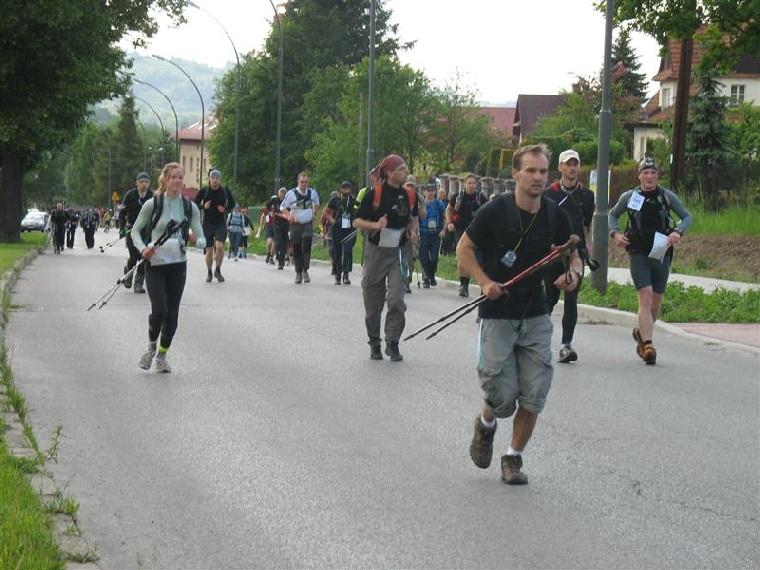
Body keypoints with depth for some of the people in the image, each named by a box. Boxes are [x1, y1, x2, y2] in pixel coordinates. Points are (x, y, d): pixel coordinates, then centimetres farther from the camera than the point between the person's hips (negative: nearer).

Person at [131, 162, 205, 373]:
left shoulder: (190, 207, 2)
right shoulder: (153, 204, -6)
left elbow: (202, 240, 4)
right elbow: (135, 230, 4)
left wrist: (195, 240, -20)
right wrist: (143, 248, -14)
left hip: (178, 264, 3)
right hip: (155, 263, -3)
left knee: (172, 312, 4)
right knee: (159, 310, -13)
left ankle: (162, 355, 22)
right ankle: (151, 346, 15)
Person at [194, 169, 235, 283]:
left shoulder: (225, 191, -2)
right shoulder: (204, 191, -5)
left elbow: (232, 204, 12)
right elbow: (195, 204, 3)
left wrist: (225, 208, -8)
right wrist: (203, 206, -16)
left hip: (220, 223, 0)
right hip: (207, 223, 0)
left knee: (219, 246, -20)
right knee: (209, 251, 3)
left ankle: (218, 270, 1)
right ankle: (209, 273, 25)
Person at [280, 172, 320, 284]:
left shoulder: (313, 192, 1)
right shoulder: (291, 193, -7)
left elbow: (316, 203, 23)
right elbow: (283, 207, 3)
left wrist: (314, 214, 12)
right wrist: (289, 215, -11)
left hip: (308, 224, 1)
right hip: (296, 225, -1)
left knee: (307, 247, -16)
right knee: (296, 249, 2)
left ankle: (305, 271, -13)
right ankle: (298, 273, 13)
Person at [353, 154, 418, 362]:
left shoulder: (409, 196, 4)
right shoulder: (374, 194, -9)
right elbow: (357, 221, -7)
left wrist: (410, 230, 7)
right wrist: (376, 225, -23)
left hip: (397, 253, 2)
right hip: (375, 251, -2)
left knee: (397, 299, -12)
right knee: (373, 303, 6)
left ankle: (392, 343, -2)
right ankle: (374, 344, 22)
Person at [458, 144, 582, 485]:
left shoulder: (554, 215, 0)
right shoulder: (495, 211, -10)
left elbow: (572, 256, 14)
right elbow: (464, 248, 0)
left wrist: (573, 274, -9)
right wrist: (485, 282, -13)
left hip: (536, 316, 3)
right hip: (497, 315, -3)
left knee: (534, 397, -1)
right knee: (502, 395, -6)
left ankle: (514, 457, 18)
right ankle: (485, 424, 29)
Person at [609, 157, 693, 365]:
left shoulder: (667, 196, 2)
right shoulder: (629, 197, 2)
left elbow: (687, 217, 8)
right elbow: (613, 215, 17)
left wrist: (678, 232, -12)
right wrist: (615, 233, -2)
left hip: (661, 254, 2)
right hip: (638, 254, -2)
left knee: (656, 303, 9)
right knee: (645, 297, -17)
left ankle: (642, 333, 36)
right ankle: (647, 346, -19)